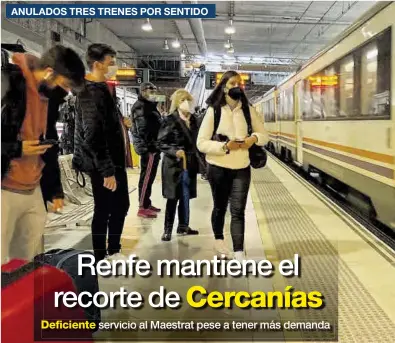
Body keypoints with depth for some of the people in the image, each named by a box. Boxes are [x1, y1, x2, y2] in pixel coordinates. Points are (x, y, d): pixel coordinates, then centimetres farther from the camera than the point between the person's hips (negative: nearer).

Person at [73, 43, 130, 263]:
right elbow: (93, 136, -25)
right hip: (105, 165, -10)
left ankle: (113, 252, 30)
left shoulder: (99, 88, 14)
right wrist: (107, 170, -25)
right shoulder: (92, 92, -18)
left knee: (120, 206, 17)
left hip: (113, 161, 10)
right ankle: (101, 258, 16)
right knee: (104, 210, 1)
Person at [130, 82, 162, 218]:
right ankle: (142, 208, -3)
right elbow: (143, 131, -20)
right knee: (147, 177, -7)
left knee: (148, 177, 15)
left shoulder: (149, 106, 20)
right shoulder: (141, 107, -11)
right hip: (149, 148, -10)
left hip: (153, 148, 10)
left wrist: (156, 147, 16)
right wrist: (147, 147, -24)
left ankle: (147, 204, 24)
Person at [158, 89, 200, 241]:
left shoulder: (192, 119, 8)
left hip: (189, 164, 6)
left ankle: (183, 226, 26)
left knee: (186, 197, 13)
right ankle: (168, 229, 10)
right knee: (173, 198, 0)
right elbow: (161, 142, -12)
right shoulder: (170, 120, -10)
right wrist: (175, 151, -25)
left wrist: (196, 160, 10)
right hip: (174, 164, -6)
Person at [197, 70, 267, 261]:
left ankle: (239, 254, -7)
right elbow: (201, 143, -10)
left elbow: (263, 135, 8)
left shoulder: (248, 109, 2)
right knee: (220, 207, 17)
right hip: (218, 168, -1)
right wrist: (225, 146, -23)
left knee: (238, 211, -5)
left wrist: (254, 138, -14)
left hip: (242, 168, 2)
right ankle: (219, 241, 40)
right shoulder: (214, 110, -8)